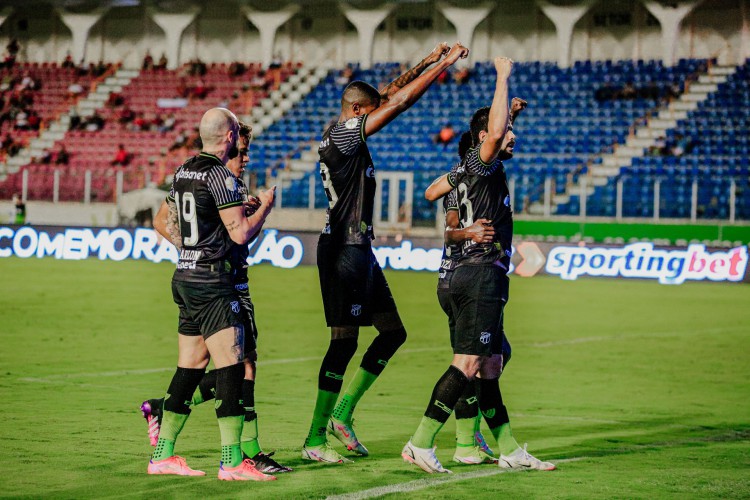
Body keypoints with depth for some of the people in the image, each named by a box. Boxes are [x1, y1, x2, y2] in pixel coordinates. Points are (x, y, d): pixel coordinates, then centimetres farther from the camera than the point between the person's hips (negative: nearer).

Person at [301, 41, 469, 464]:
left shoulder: (346, 134, 12)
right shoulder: (343, 135, -14)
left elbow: (392, 97, 20)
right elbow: (400, 102, -16)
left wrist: (429, 63, 14)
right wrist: (445, 63, -10)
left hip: (360, 251, 10)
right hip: (344, 251, -10)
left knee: (394, 332, 13)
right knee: (344, 342, -8)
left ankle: (342, 414, 17)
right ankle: (315, 439, -3)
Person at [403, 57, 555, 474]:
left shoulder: (468, 169, 16)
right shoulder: (480, 163, -9)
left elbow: (431, 192, 32)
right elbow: (494, 133, -30)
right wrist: (503, 77, -20)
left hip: (474, 276, 10)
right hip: (481, 275, -10)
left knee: (489, 368, 11)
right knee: (467, 365, -13)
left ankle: (510, 451, 16)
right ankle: (420, 444, -15)